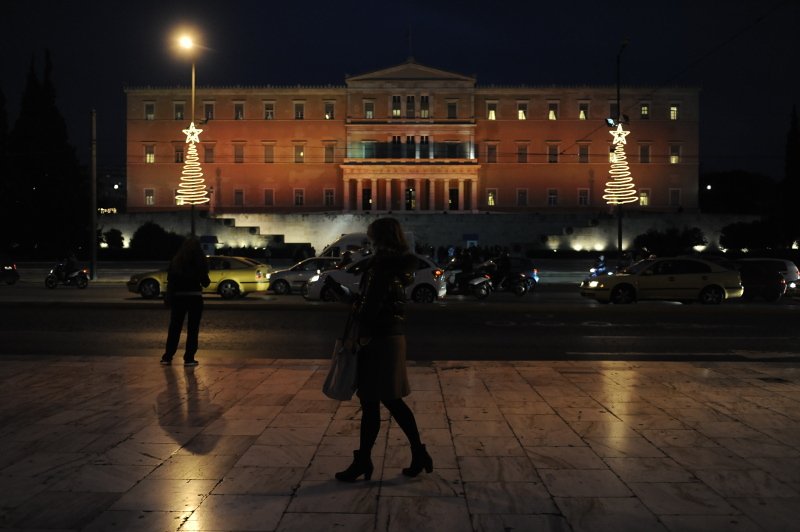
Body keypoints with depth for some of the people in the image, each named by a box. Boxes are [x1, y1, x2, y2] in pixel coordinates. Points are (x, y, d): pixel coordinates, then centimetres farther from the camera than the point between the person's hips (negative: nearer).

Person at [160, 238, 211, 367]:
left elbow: (170, 281, 0)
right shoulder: (200, 262, -7)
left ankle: (167, 357, 12)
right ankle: (189, 358, 4)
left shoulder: (175, 261, 1)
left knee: (174, 328, 10)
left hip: (178, 297, 2)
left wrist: (168, 298, 4)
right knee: (193, 329, 5)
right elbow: (205, 282, -4)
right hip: (195, 298, -2)